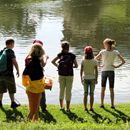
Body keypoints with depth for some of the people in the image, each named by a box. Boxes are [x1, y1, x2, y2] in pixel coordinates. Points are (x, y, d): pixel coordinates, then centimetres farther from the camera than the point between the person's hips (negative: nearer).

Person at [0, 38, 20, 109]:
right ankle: (13, 103, 10)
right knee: (11, 89, 5)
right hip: (8, 74, -7)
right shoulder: (10, 51, -13)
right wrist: (18, 71, -6)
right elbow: (14, 62, -17)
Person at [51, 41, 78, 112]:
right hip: (69, 75, -2)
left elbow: (53, 61, 0)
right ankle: (68, 108, 6)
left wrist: (58, 66, 9)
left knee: (61, 90, 14)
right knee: (68, 91, 5)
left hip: (61, 75, 2)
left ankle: (61, 106, 18)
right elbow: (76, 65, -4)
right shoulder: (72, 55, -7)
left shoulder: (60, 55, -2)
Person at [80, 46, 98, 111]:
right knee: (91, 94, 6)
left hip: (85, 79, 1)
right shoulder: (94, 61, -8)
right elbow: (96, 71, -7)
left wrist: (81, 79, 5)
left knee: (85, 94, 8)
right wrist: (96, 79, 3)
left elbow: (81, 71, -5)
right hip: (92, 78, -1)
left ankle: (85, 107, 7)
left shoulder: (83, 61, -7)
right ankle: (91, 107, 7)